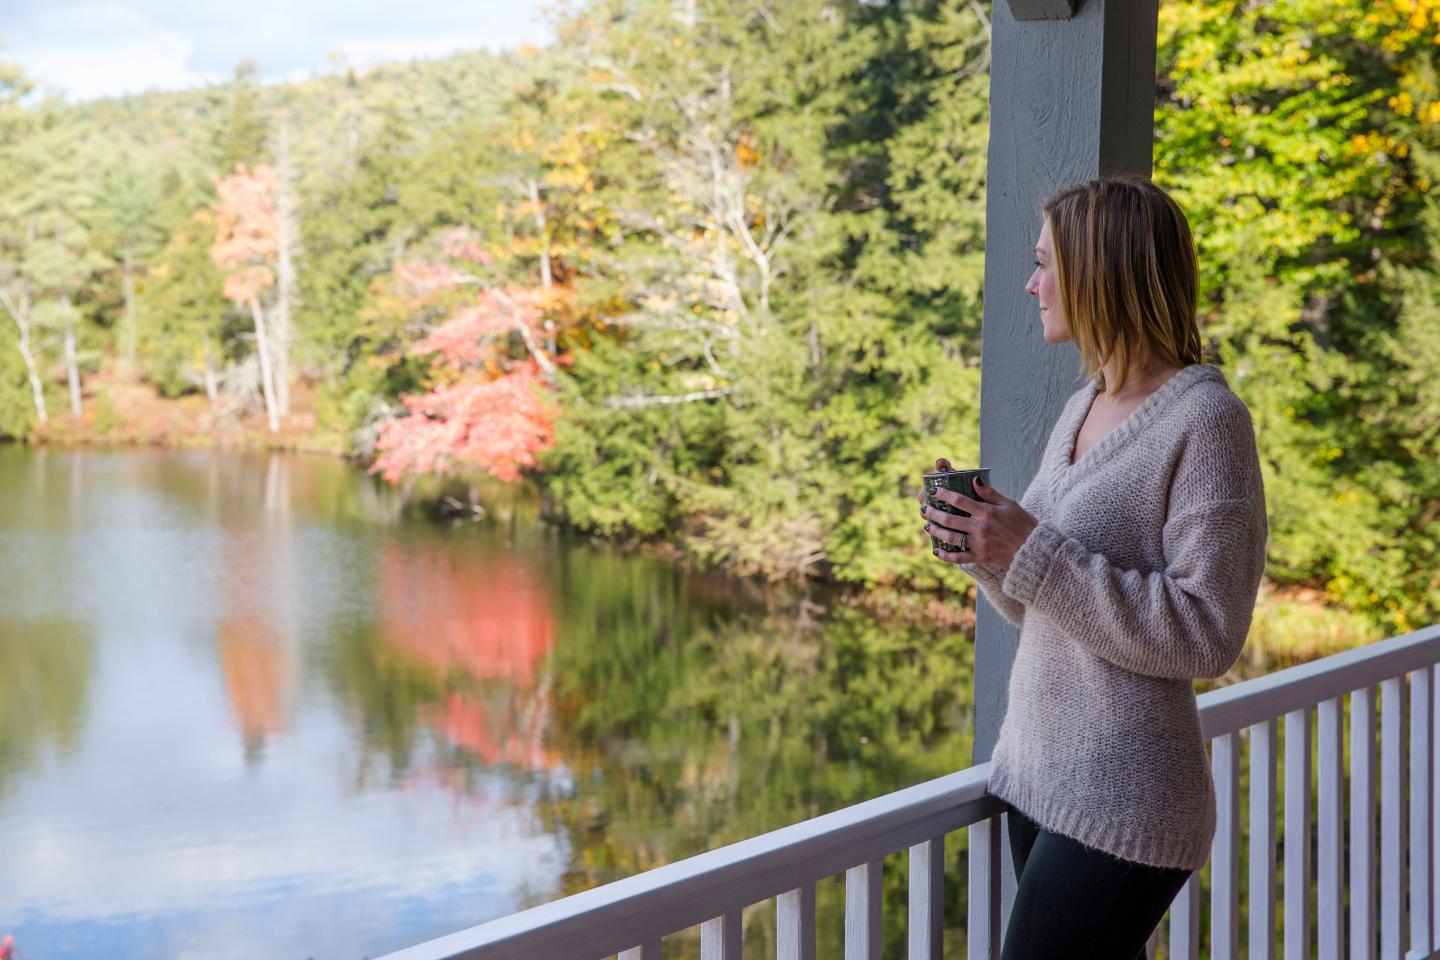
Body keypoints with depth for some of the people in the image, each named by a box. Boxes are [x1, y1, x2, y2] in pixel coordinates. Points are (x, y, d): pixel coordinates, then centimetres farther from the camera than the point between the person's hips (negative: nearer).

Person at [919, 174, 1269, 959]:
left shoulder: (1205, 420, -15)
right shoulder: (1083, 408, 11)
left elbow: (1206, 634, -19)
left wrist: (1033, 553, -22)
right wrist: (983, 550, -4)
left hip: (1118, 805, -8)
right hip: (1037, 776, 8)